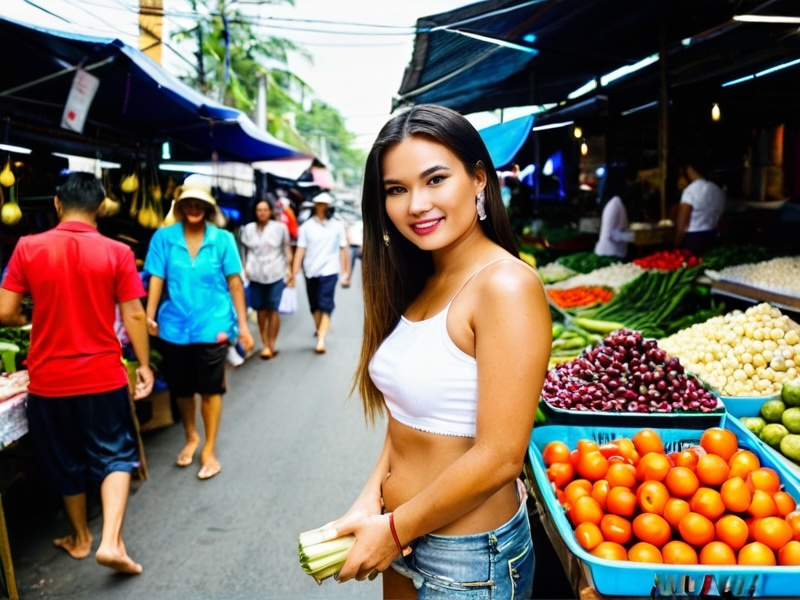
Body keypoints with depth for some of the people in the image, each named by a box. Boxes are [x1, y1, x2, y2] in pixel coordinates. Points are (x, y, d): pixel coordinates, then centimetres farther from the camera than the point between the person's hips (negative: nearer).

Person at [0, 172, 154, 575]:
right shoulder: (117, 252, -8)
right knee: (115, 456, 13)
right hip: (103, 375, -1)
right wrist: (144, 364, 5)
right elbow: (134, 315, -6)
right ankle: (111, 541, -1)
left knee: (65, 461, 19)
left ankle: (80, 538, 35)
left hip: (49, 378, 2)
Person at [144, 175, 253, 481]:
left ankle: (209, 449, 22)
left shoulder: (222, 239, -2)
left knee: (211, 389, 7)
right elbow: (156, 278, -5)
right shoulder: (164, 237, -2)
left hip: (212, 325, -1)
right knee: (181, 389, 16)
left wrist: (242, 324, -3)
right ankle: (191, 437, 41)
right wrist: (150, 315, -18)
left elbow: (235, 282, -1)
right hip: (175, 326, 1)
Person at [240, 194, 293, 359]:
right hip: (255, 276, 2)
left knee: (272, 310, -3)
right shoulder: (248, 229, 9)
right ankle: (265, 344, 13)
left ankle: (271, 345, 6)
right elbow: (245, 251, 14)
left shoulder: (280, 227, 4)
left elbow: (287, 249, 8)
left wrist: (289, 269, 2)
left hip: (275, 275, -2)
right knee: (260, 310, 3)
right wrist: (245, 268, 4)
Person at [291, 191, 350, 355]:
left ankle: (321, 340, -8)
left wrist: (347, 271, 2)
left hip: (329, 271, -2)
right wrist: (294, 271, -7)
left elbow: (343, 249, 2)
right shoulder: (306, 226, 1)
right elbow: (300, 249, -2)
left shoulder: (337, 225, 1)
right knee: (314, 304, 10)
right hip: (311, 271, 2)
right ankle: (319, 328, 26)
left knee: (326, 305, -7)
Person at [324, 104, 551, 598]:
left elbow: (498, 458, -24)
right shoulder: (420, 283, 3)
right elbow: (409, 416, 6)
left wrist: (394, 531, -14)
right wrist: (371, 499, -8)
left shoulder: (505, 285, -22)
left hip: (469, 557, -7)